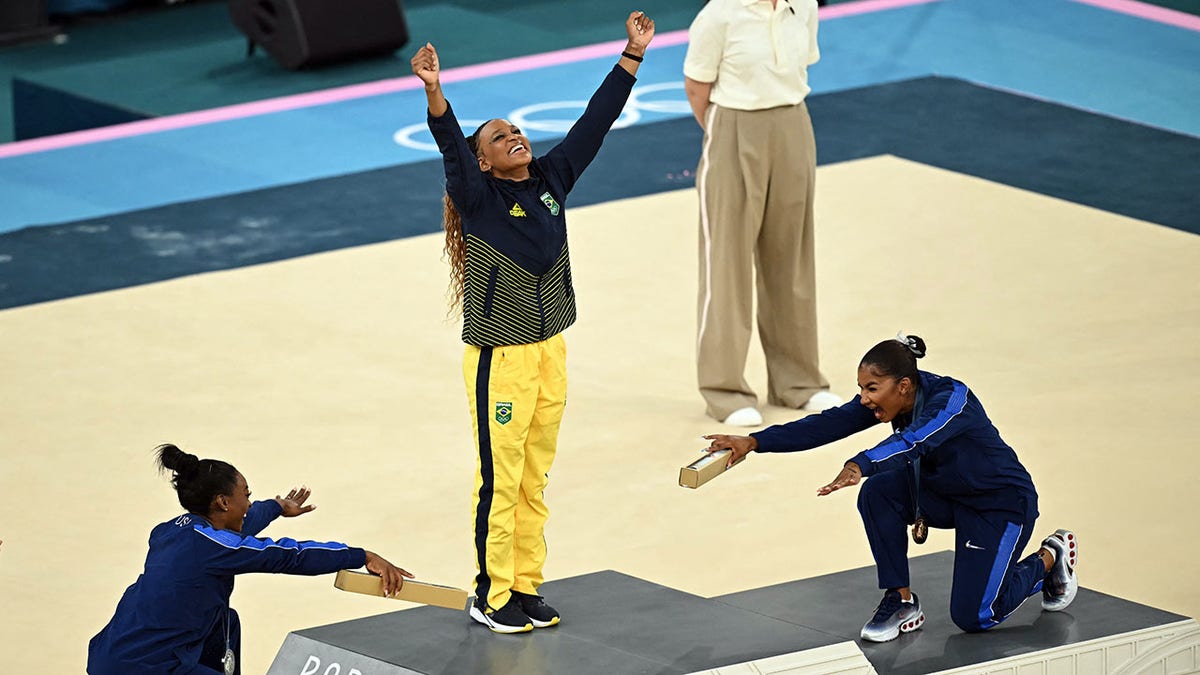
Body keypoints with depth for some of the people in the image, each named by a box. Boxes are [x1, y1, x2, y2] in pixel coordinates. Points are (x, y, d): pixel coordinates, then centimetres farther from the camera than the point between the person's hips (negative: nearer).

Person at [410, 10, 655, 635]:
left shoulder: (551, 180, 5)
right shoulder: (479, 198, -10)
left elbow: (594, 123, 5)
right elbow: (451, 146, -28)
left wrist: (633, 55, 1)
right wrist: (434, 93, -46)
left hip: (551, 354, 6)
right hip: (500, 359, -6)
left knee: (535, 480, 14)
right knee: (501, 482, 0)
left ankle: (526, 588, 23)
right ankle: (491, 596, 9)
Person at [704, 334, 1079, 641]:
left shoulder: (951, 399, -33)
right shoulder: (888, 399, -13)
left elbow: (914, 441, -52)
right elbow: (830, 424, -18)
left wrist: (859, 466, -70)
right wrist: (755, 442, -28)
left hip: (1003, 503, -7)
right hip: (946, 495, 7)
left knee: (971, 616, -11)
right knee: (878, 492, -21)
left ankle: (1049, 560, 16)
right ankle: (900, 602, -7)